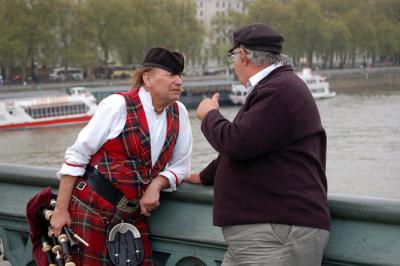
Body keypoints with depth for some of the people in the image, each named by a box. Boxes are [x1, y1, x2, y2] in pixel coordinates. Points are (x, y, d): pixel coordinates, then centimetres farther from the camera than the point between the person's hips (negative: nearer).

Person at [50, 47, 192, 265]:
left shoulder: (179, 113, 4)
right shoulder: (118, 105, -12)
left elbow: (180, 165, 9)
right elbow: (76, 157, -10)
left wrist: (156, 185, -12)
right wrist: (61, 210, -11)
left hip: (134, 216, 5)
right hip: (91, 208, -5)